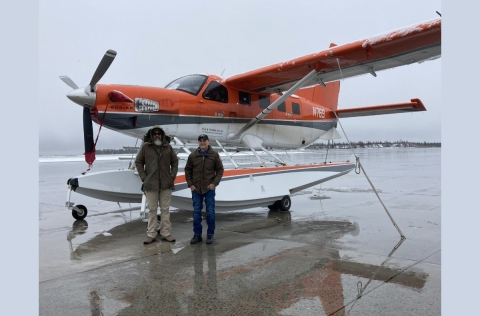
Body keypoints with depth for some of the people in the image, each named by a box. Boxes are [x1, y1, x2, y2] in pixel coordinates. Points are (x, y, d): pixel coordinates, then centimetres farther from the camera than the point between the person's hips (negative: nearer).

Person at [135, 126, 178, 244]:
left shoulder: (168, 147, 4)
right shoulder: (145, 147, 0)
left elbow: (175, 162, 11)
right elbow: (138, 162, 4)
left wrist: (173, 175, 1)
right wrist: (143, 177, -3)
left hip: (166, 184, 1)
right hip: (151, 184, -1)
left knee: (165, 209, 8)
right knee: (152, 210, 7)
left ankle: (166, 233, 17)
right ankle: (151, 235, 15)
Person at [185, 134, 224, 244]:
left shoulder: (214, 155, -2)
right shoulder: (192, 156, 1)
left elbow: (220, 170, 1)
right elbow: (187, 170, 9)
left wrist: (214, 183, -7)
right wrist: (190, 184, 1)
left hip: (209, 189, -1)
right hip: (196, 189, 2)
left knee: (210, 212, 3)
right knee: (196, 213, 7)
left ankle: (210, 235, 16)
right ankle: (197, 234, 19)